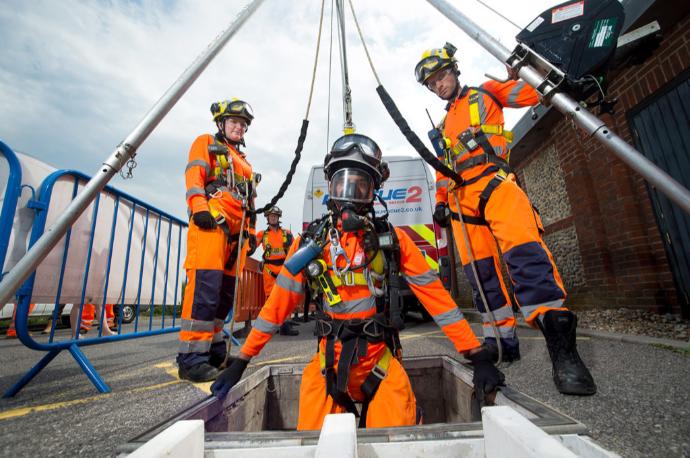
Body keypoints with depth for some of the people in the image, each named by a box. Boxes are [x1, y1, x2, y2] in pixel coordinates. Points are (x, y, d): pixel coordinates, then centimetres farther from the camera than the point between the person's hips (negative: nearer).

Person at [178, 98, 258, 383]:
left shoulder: (243, 161, 33)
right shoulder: (206, 143, 15)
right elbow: (194, 176, -2)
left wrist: (251, 231, 20)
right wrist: (200, 208, -18)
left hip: (236, 229, 7)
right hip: (211, 221, -7)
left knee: (225, 291, 5)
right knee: (205, 286, -17)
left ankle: (213, 349, 14)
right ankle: (191, 357, -12)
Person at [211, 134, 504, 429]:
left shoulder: (392, 239, -3)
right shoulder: (310, 242, -1)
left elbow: (436, 295, -2)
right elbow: (278, 303, 3)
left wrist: (477, 356, -4)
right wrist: (241, 361, 5)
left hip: (381, 362, 0)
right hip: (328, 364, 1)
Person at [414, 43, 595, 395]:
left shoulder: (485, 94, 19)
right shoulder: (443, 126, 31)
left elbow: (531, 95, 8)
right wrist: (441, 203, 16)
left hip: (494, 182, -5)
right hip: (461, 197, 5)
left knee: (526, 253, -24)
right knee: (481, 272, -2)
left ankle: (561, 346, -24)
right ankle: (501, 340, 5)